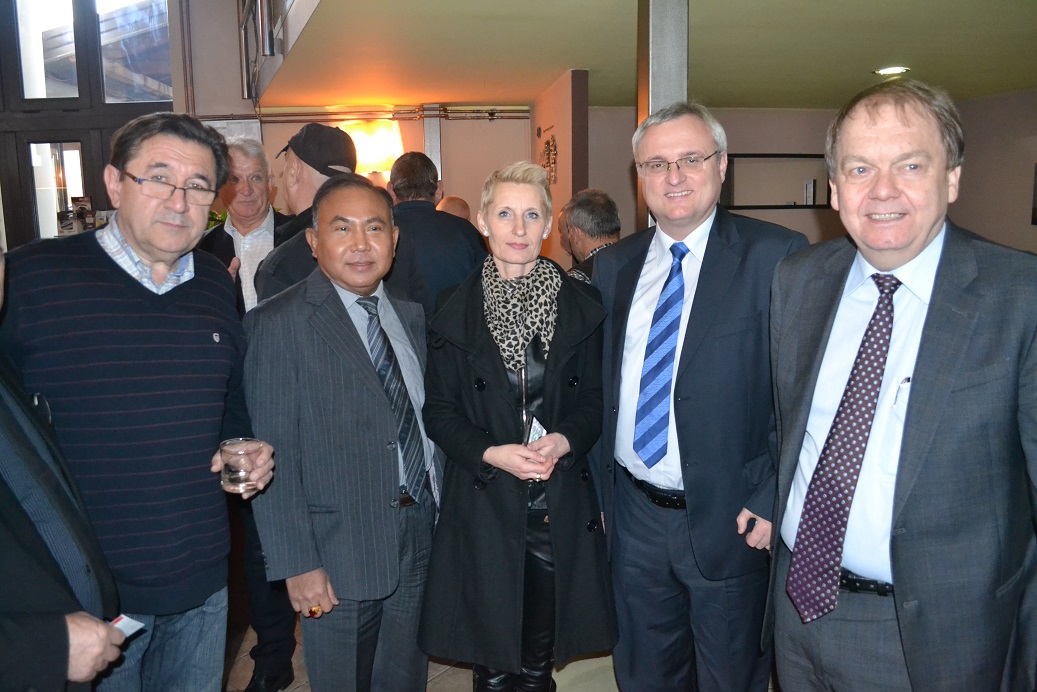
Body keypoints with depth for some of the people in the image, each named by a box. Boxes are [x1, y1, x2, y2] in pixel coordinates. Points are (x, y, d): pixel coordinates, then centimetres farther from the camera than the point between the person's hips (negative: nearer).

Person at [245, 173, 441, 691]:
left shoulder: (411, 316, 6)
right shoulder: (279, 324, -13)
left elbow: (426, 420, 10)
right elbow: (274, 455, -15)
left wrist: (444, 511, 6)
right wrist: (296, 564, -15)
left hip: (421, 540, 6)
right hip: (339, 555, -5)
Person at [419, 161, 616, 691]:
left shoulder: (581, 306, 2)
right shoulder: (455, 310, 0)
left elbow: (596, 398, 5)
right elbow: (438, 410, 1)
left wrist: (565, 440, -14)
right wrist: (490, 453, -15)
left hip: (560, 504, 1)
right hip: (484, 503, 0)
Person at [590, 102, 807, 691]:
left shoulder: (777, 256, -10)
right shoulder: (613, 266, 5)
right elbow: (602, 385, 10)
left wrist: (773, 502, -14)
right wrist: (604, 486, 9)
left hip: (730, 518, -4)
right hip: (633, 515, 5)